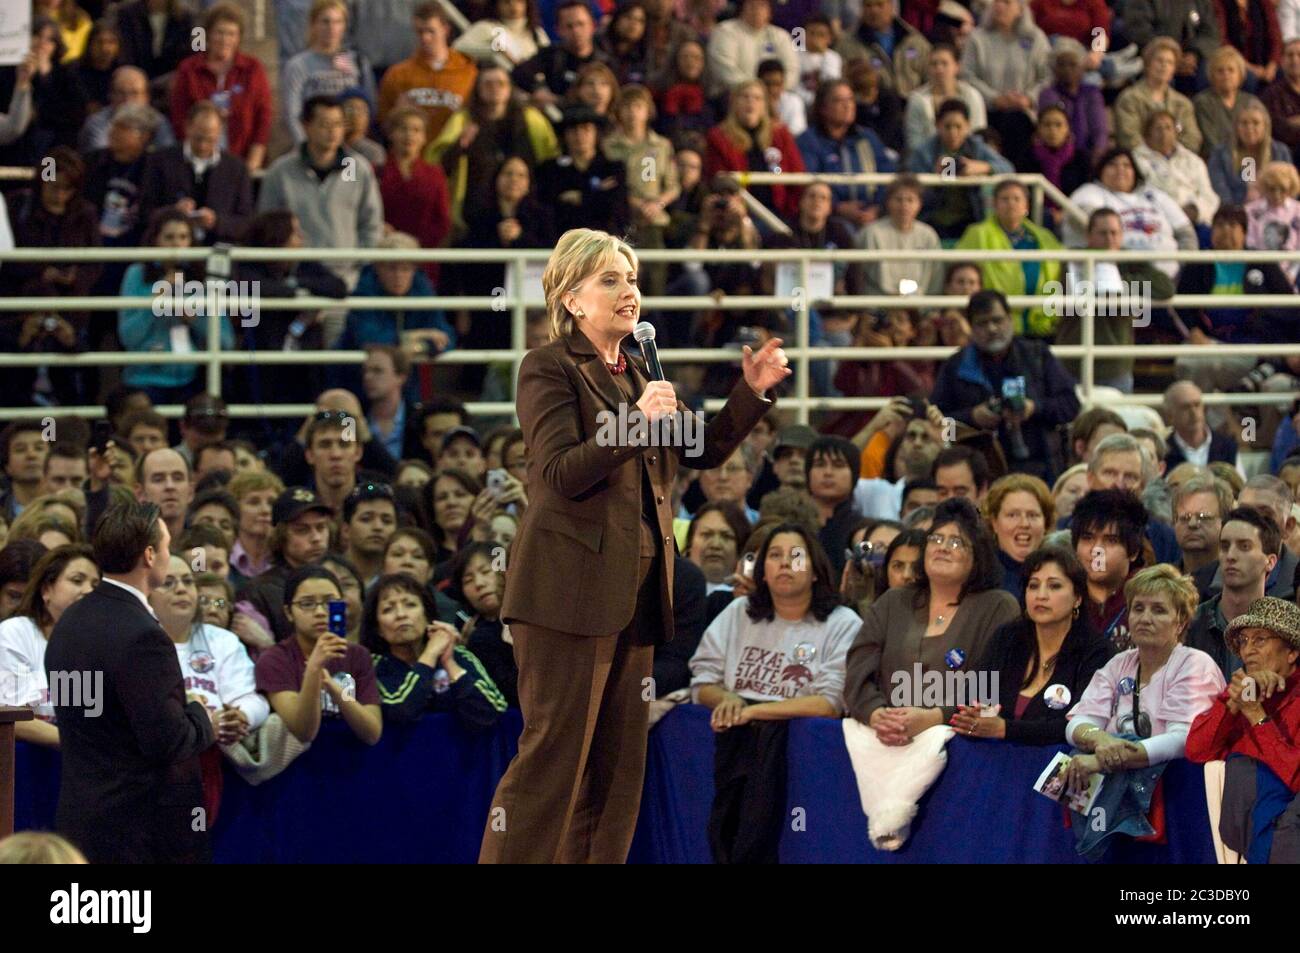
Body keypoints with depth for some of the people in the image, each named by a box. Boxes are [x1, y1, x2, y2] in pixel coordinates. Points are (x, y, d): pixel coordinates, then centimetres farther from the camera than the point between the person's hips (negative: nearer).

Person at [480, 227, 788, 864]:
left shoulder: (636, 373, 18)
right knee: (554, 751, -10)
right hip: (571, 586, -8)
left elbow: (703, 452, 21)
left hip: (634, 587, 8)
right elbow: (559, 473, -16)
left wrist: (751, 393, 8)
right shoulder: (549, 368, -5)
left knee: (619, 760, 7)